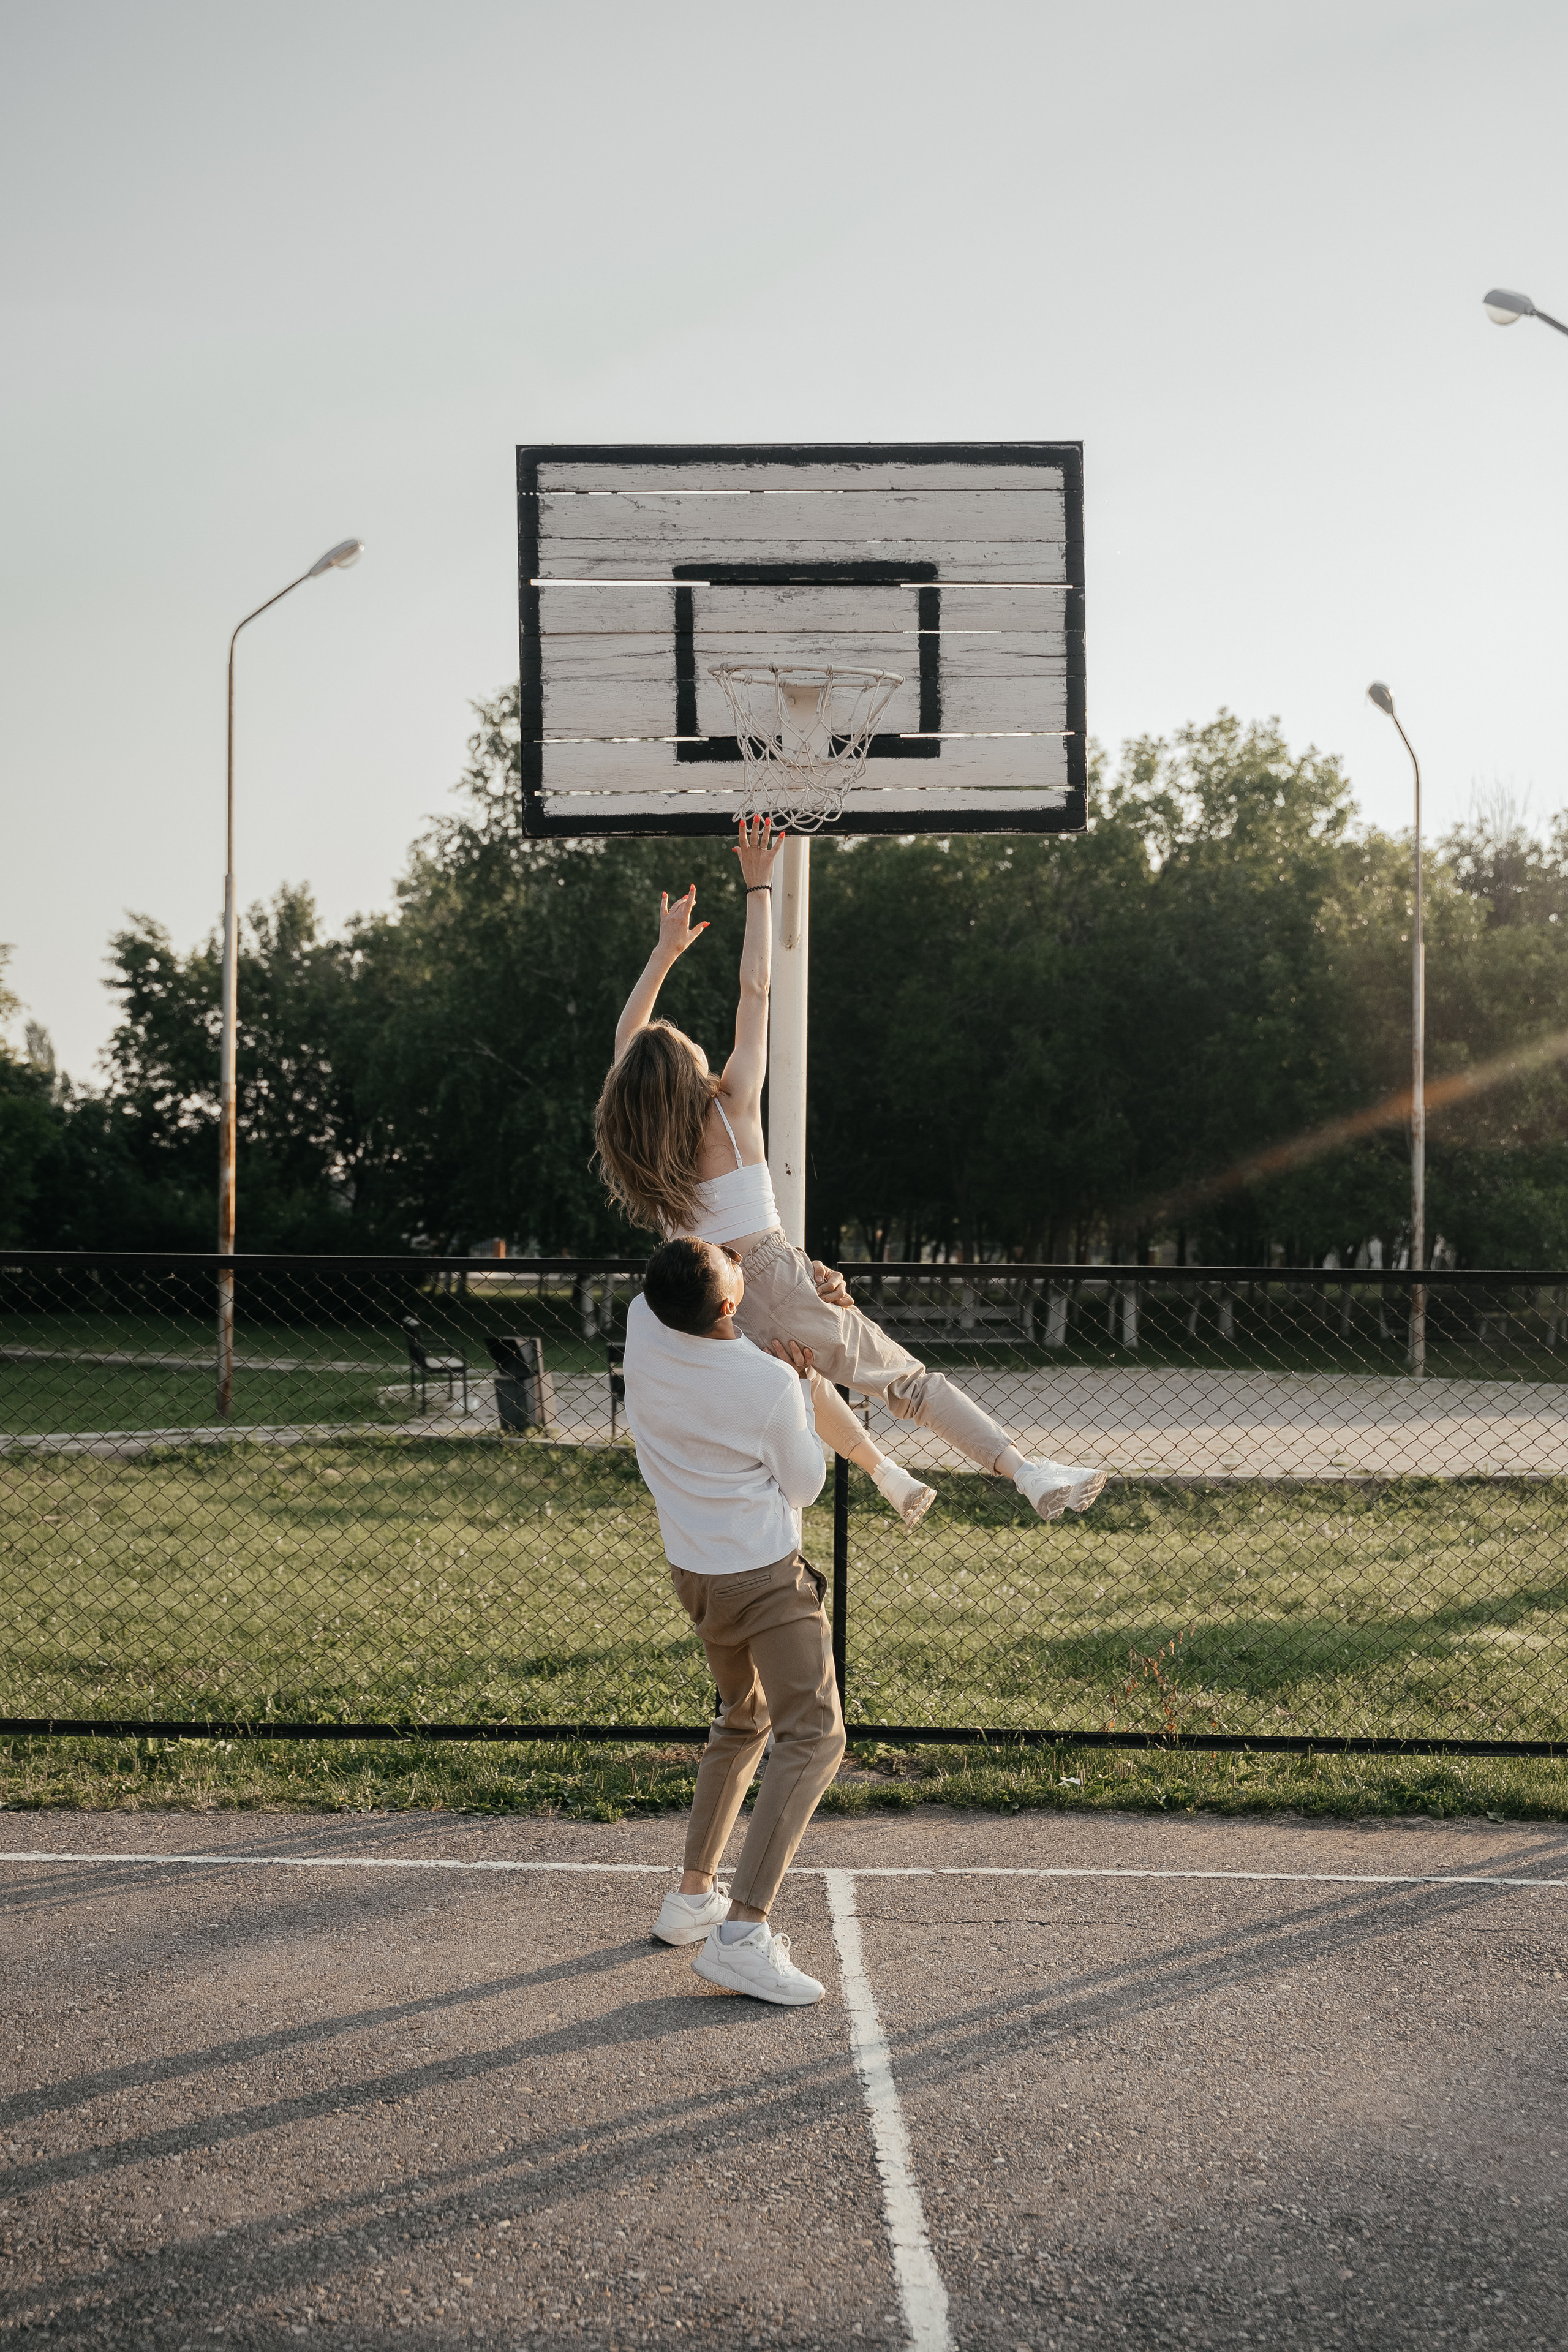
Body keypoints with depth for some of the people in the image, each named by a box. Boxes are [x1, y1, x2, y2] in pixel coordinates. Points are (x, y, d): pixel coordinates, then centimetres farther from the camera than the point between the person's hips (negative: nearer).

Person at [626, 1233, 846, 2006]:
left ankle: (693, 1893, 29)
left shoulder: (644, 1327, -10)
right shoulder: (770, 1383, -23)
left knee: (743, 1721, 26)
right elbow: (805, 1484, -5)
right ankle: (741, 1933, -22)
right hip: (764, 1575, -7)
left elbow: (664, 1301, 18)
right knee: (812, 1736, -9)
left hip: (693, 1572, 7)